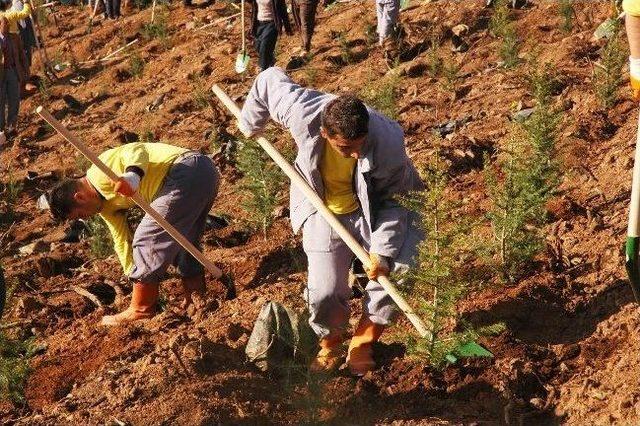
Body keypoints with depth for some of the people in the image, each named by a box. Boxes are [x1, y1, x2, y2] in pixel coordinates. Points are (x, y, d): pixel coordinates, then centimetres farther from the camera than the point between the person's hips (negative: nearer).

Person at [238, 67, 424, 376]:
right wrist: (250, 125, 4)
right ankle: (330, 342, 28)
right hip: (323, 211, 1)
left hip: (373, 208, -1)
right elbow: (270, 79, -13)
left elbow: (398, 196, -20)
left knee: (397, 267, -21)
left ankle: (363, 342, 3)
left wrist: (383, 252, -23)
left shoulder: (388, 142, -35)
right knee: (325, 292, -7)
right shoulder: (303, 115, -34)